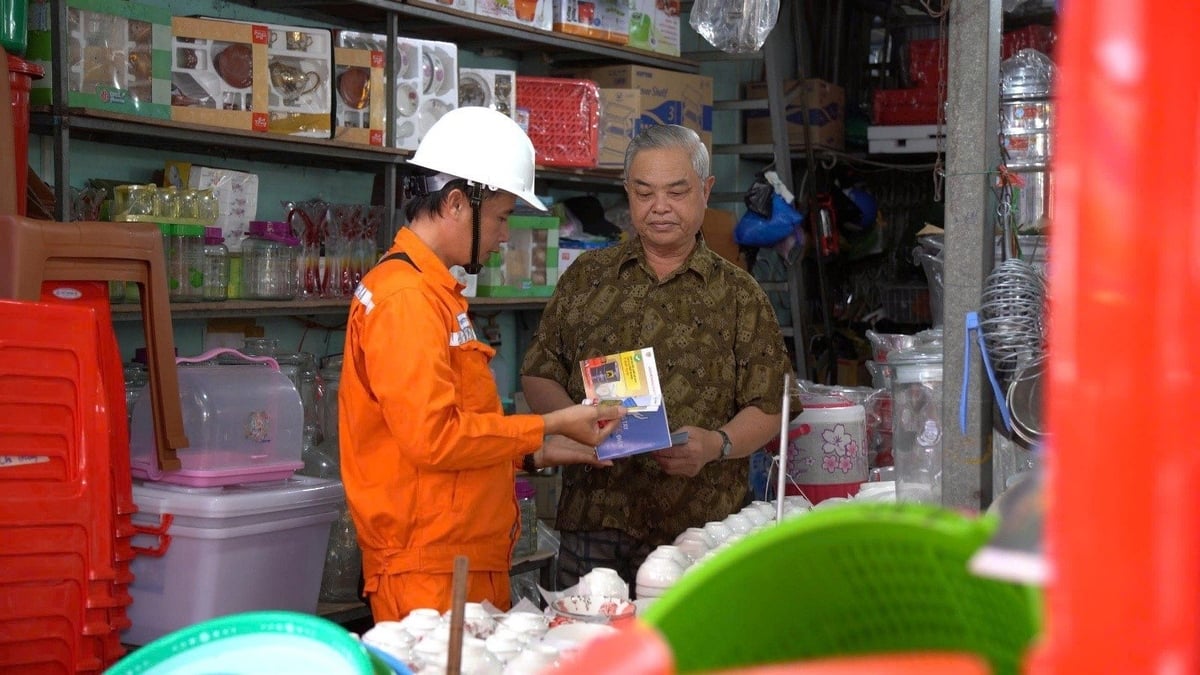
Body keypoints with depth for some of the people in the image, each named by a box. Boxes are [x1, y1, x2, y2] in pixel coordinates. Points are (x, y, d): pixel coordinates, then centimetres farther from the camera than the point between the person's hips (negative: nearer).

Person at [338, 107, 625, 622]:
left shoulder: (433, 290, 19)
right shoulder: (405, 298, -14)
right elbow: (432, 435, -21)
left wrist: (541, 453, 17)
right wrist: (549, 427, -13)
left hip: (468, 563, 10)